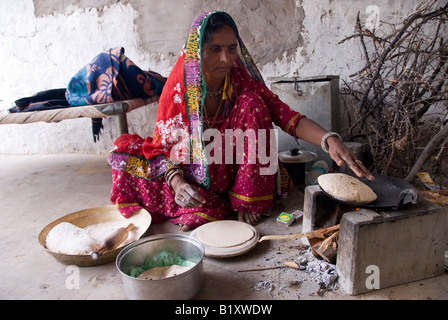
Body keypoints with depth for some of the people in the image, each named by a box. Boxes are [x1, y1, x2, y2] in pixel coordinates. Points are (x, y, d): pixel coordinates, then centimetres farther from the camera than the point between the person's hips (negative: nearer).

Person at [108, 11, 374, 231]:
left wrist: (329, 139, -39)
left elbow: (286, 115, -21)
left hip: (230, 173, 1)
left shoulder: (243, 81, -11)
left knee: (251, 104, -22)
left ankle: (247, 201, -16)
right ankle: (212, 210, -21)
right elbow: (163, 143, -12)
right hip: (192, 175, 0)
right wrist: (177, 182, -32)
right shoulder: (179, 85, -15)